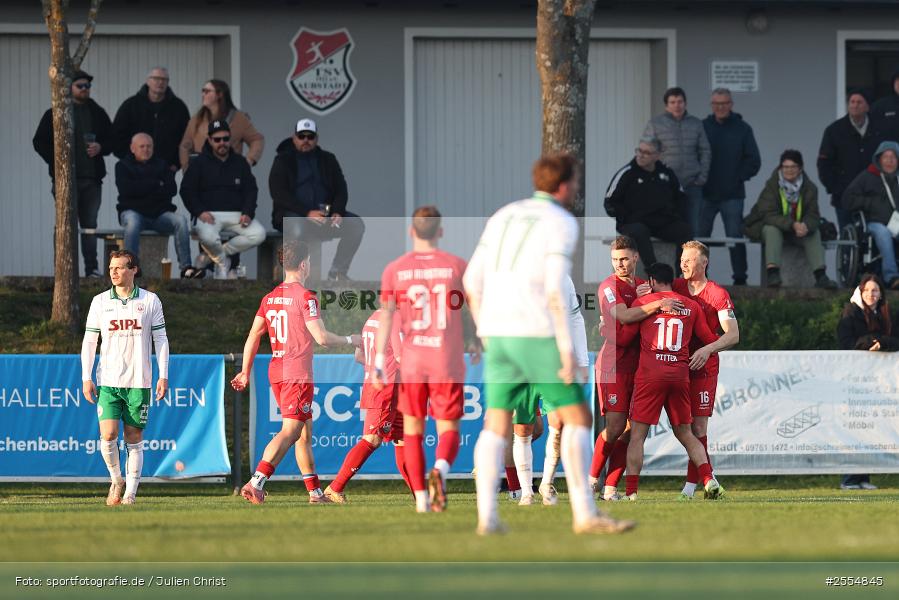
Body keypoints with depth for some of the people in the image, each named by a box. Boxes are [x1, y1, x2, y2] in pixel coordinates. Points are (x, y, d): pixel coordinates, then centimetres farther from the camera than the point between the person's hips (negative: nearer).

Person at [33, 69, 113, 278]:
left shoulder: (97, 113, 14)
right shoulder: (55, 113, 3)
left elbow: (112, 139, 18)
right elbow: (40, 141, 2)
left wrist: (101, 148, -4)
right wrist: (54, 160, -11)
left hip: (92, 177, 4)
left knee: (90, 224, 7)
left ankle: (92, 267, 11)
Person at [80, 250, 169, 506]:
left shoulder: (150, 301, 3)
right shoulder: (100, 302, 5)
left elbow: (161, 340, 5)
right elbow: (89, 341, 8)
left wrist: (163, 376, -1)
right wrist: (86, 378, 1)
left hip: (139, 382, -1)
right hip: (108, 381, 1)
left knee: (134, 439, 1)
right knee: (108, 436, -11)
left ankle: (130, 493, 6)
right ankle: (116, 481, 12)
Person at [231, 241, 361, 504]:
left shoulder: (269, 298, 10)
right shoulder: (305, 297, -11)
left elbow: (253, 337, 11)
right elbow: (321, 337, -15)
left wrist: (245, 372, 18)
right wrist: (351, 341, 1)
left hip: (276, 372, 8)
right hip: (299, 374, -8)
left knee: (305, 432, 15)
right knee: (290, 431, -12)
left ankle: (315, 491, 18)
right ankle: (255, 483, -25)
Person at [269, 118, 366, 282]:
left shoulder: (327, 160, 16)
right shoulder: (283, 161, 2)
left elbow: (341, 189, 10)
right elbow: (279, 194, -10)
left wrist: (338, 212, -13)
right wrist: (307, 213, -22)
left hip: (324, 212, 5)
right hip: (292, 213, -5)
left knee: (356, 224, -18)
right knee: (299, 226, -40)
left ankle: (337, 272, -13)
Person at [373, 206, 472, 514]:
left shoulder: (395, 270, 1)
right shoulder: (457, 266, 0)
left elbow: (386, 315, -6)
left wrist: (379, 361, -6)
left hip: (411, 362, 1)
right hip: (448, 362, -1)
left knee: (413, 428, 14)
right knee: (448, 429, 3)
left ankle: (421, 497, 10)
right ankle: (439, 471, -28)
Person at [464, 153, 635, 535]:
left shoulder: (503, 217, 15)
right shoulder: (562, 224, -7)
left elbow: (472, 282, 13)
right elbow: (556, 291, -18)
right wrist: (568, 351, -16)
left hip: (499, 334, 6)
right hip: (537, 336, -6)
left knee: (496, 426, 11)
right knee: (578, 418, -1)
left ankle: (487, 517, 3)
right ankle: (585, 514, -8)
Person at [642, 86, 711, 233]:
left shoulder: (696, 124, 12)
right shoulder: (655, 124, 2)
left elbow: (705, 151, 15)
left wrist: (702, 176, 4)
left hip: (692, 186, 3)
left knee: (692, 230, 3)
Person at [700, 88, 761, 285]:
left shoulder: (742, 129, 5)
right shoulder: (702, 127, 5)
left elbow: (754, 161, 6)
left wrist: (738, 178, -3)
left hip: (732, 195, -1)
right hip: (705, 195, 1)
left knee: (735, 237, -3)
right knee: (700, 237, 2)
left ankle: (740, 277, 1)